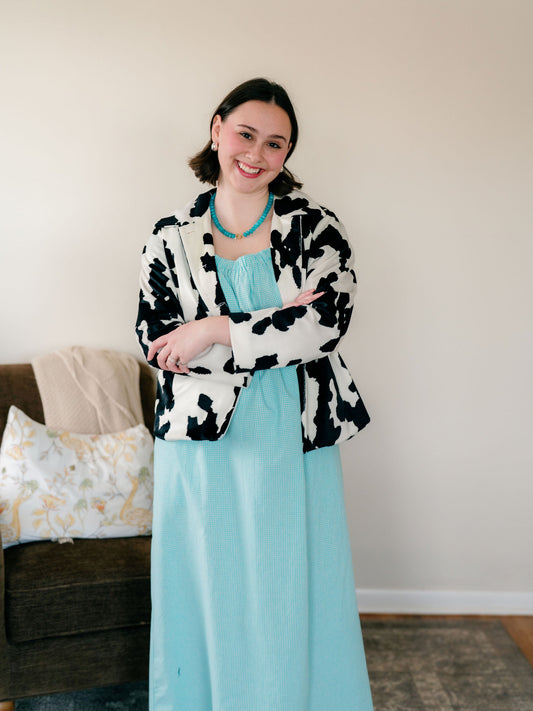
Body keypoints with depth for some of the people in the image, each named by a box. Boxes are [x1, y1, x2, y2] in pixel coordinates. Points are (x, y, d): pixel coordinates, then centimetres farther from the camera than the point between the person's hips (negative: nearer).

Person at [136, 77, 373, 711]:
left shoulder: (314, 224, 1)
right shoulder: (171, 237, 3)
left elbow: (329, 317, -14)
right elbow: (155, 341, -6)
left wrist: (213, 331, -15)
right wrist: (278, 327, -14)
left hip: (293, 442, 0)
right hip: (202, 442, 1)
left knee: (293, 595, 11)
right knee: (209, 593, 13)